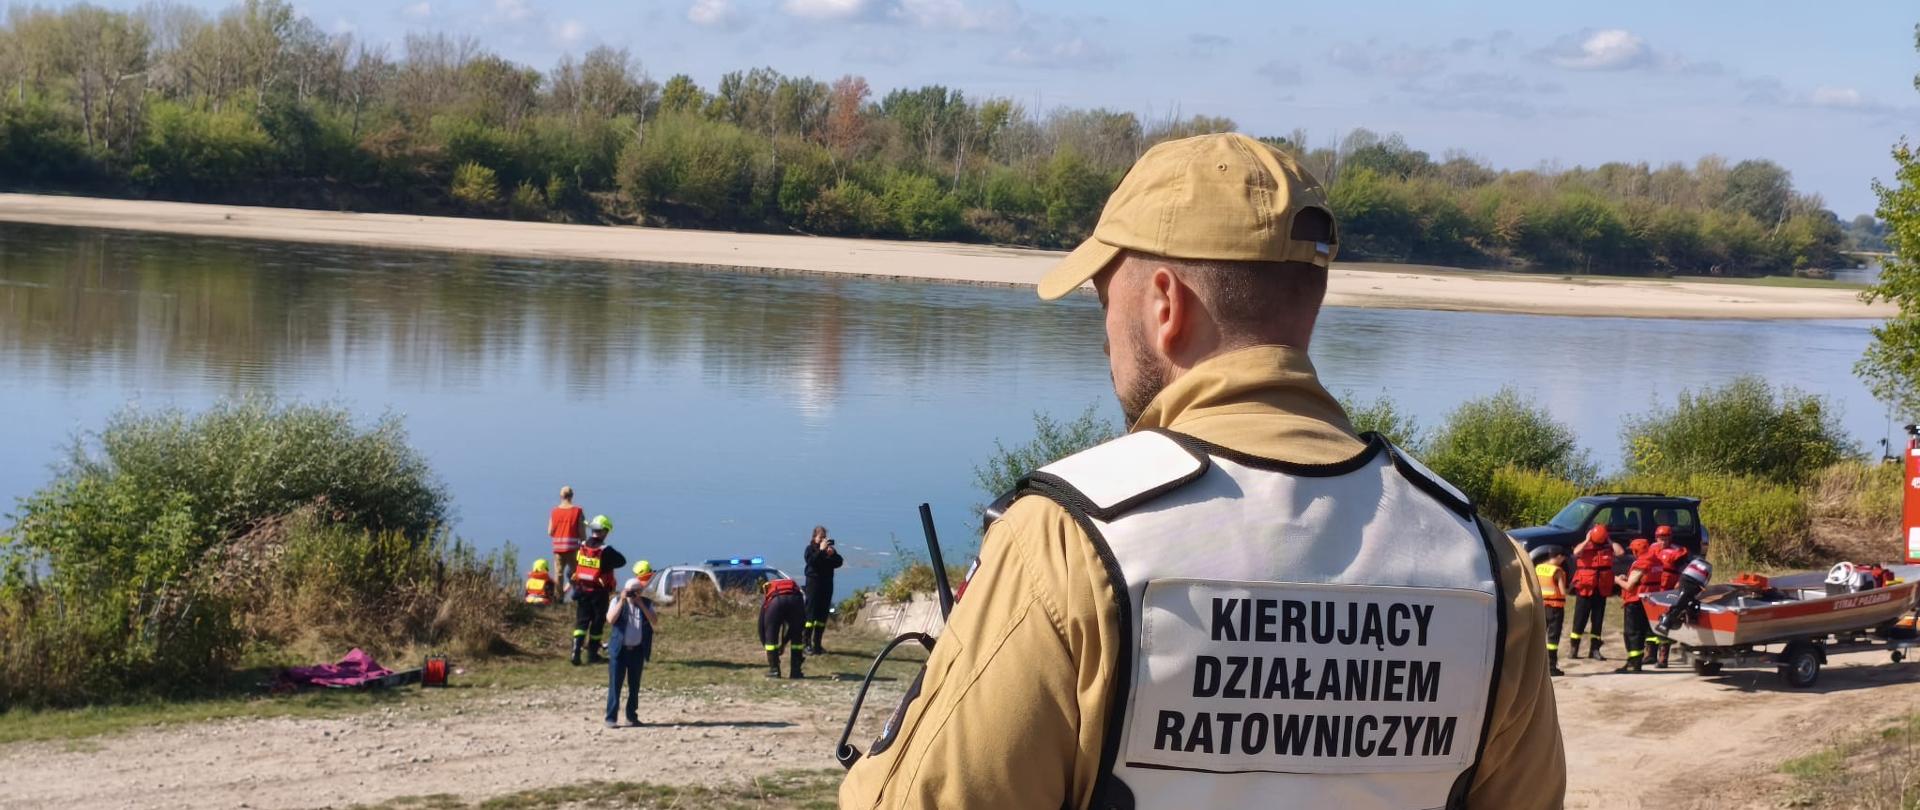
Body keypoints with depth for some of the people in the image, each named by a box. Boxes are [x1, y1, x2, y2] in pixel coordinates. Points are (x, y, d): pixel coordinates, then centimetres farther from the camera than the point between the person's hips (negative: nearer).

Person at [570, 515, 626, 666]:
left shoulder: (582, 548, 0)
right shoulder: (605, 551, -16)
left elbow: (576, 567, 8)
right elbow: (622, 561, -6)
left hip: (582, 590, 4)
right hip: (599, 592, -4)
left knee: (581, 621, 7)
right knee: (597, 623, 9)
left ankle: (576, 650, -10)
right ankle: (592, 654, 15)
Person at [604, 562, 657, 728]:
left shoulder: (647, 604, 5)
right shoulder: (617, 602, -1)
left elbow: (655, 621, -9)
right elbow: (610, 620, -16)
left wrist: (641, 605, -15)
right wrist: (622, 601, -19)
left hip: (637, 650, 3)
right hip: (619, 649, -3)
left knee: (634, 686, 9)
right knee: (615, 684, -4)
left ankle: (632, 716, 18)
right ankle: (610, 718, -3)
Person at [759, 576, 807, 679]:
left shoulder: (767, 599, 39)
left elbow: (761, 626, 35)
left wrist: (765, 644, 43)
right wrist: (783, 643, 52)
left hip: (775, 601, -2)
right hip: (795, 600, 2)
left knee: (770, 636, 18)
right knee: (797, 636, 21)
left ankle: (773, 669, 16)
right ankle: (796, 671, 21)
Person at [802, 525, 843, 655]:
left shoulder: (830, 548, 13)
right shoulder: (811, 549, -1)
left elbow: (839, 562, 4)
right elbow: (811, 561, -19)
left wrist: (832, 554, -12)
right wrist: (821, 550, -20)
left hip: (827, 583, 6)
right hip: (814, 582, -6)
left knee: (823, 615, 7)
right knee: (811, 614, -9)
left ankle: (817, 644, 13)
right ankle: (807, 644, -10)